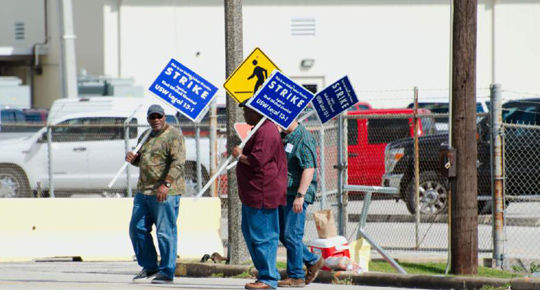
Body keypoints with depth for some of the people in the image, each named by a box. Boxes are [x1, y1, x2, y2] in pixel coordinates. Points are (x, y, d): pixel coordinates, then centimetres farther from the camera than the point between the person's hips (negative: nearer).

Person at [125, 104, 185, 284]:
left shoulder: (173, 136, -8)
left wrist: (166, 184, -29)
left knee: (165, 232, -6)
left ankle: (167, 273, 0)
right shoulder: (146, 137, 20)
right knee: (137, 229, 8)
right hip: (143, 191, 9)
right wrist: (133, 158, 8)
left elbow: (178, 162, -18)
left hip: (165, 193, -9)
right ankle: (149, 268, 18)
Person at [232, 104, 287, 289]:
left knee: (262, 236, -7)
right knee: (250, 232, 16)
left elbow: (257, 160, -25)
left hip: (262, 193, -12)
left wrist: (239, 156, -10)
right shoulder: (262, 129, 19)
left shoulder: (265, 132, -17)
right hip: (253, 194, 12)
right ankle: (268, 273, 22)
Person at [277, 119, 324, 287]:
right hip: (283, 194, 9)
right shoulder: (283, 137, 16)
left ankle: (296, 276, -1)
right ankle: (313, 261, 24)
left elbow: (309, 169, -19)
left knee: (291, 235, -8)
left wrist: (300, 195, -24)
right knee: (283, 235, 11)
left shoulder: (304, 138, -13)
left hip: (296, 194, -9)